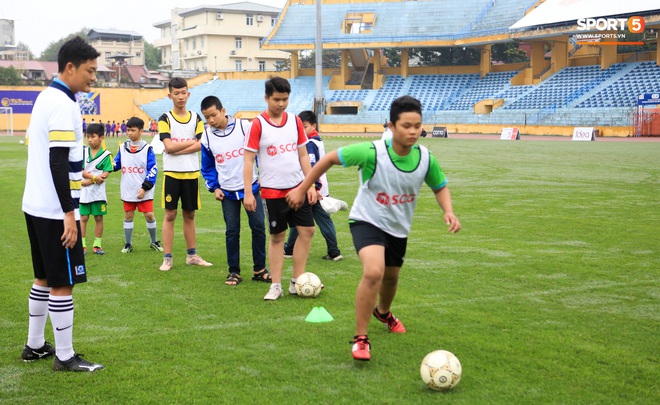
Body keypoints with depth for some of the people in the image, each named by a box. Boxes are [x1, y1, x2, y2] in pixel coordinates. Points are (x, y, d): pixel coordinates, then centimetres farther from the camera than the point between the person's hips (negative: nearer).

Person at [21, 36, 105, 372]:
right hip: (55, 210, -10)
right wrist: (69, 213, -22)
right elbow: (58, 162, -23)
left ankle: (35, 346, 27)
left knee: (45, 278, 17)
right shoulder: (63, 104, -17)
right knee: (63, 282, -1)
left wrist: (81, 176, 26)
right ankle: (65, 357, 8)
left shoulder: (46, 98, 12)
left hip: (36, 205, 10)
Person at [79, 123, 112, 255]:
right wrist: (94, 177, -18)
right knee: (83, 217, 3)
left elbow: (105, 174, -11)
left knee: (99, 217, 5)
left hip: (98, 191, -1)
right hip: (84, 191, 1)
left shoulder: (106, 155, -3)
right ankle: (82, 245, 10)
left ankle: (97, 245, 14)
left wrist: (89, 181, -16)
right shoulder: (83, 152, 4)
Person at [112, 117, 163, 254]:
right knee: (128, 215, 8)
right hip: (128, 191, 3)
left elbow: (153, 169, -7)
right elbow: (116, 164, 15)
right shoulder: (122, 148, 6)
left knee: (149, 215, -2)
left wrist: (145, 187, -12)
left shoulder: (147, 149, -6)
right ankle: (128, 244, 20)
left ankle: (154, 242, 17)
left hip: (143, 191, -3)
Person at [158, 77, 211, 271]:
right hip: (172, 173, -3)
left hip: (191, 173, 3)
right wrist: (190, 142, -5)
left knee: (189, 214, 11)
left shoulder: (196, 118, 7)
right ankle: (167, 258, 4)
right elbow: (169, 146, -13)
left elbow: (200, 145, -6)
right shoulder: (165, 119, -2)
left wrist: (178, 149, -14)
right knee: (170, 214, -1)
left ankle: (192, 255, 21)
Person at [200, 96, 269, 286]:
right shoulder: (207, 137, -1)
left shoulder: (244, 127, -9)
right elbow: (207, 167, 10)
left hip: (251, 186, -1)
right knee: (232, 232, 4)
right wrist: (214, 187, 1)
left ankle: (259, 269, 15)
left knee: (258, 227, 1)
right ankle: (234, 272, 16)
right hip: (227, 192, 1)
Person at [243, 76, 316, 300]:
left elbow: (303, 155, 11)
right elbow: (248, 160, -7)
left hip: (297, 187, 4)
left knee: (307, 230, 3)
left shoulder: (295, 121, 5)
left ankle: (297, 282, 14)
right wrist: (248, 193, -12)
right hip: (273, 190, -4)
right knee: (277, 236, 4)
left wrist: (310, 185, 6)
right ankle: (276, 285, 15)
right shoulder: (258, 124, -8)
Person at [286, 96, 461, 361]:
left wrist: (448, 211, -15)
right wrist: (301, 189, -12)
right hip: (367, 221, -5)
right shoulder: (372, 152, -27)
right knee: (373, 272, -30)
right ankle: (360, 338, -13)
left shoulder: (425, 158, -15)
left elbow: (440, 187, 4)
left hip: (399, 229, 5)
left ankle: (383, 312, 60)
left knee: (391, 277, 24)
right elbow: (330, 158, -17)